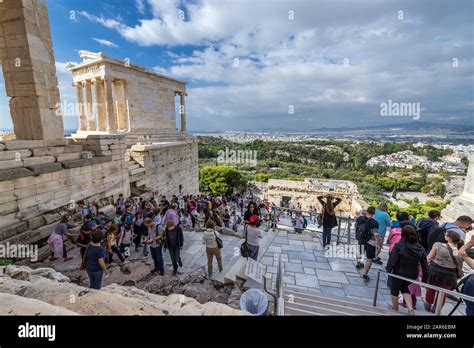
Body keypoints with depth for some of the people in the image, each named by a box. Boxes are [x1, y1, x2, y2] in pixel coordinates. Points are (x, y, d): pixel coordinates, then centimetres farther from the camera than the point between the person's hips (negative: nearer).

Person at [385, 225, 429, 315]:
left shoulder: (398, 246, -24)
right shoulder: (421, 249, -10)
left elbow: (392, 260, -21)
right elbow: (424, 266, -4)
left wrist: (388, 269, -3)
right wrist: (425, 279, 7)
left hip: (399, 273, -4)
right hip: (412, 275, 4)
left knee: (394, 291, 20)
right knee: (405, 289, 30)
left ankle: (395, 310, 36)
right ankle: (410, 309, 16)